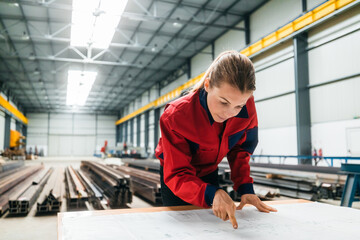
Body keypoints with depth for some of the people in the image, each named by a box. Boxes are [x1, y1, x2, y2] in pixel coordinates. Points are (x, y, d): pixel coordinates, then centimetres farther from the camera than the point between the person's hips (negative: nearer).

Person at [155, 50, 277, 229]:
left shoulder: (247, 108, -26)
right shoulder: (175, 116, -37)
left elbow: (240, 150, -8)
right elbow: (177, 176, -36)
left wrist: (245, 189, -19)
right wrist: (212, 194, -53)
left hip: (209, 173, 3)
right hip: (178, 179, -3)